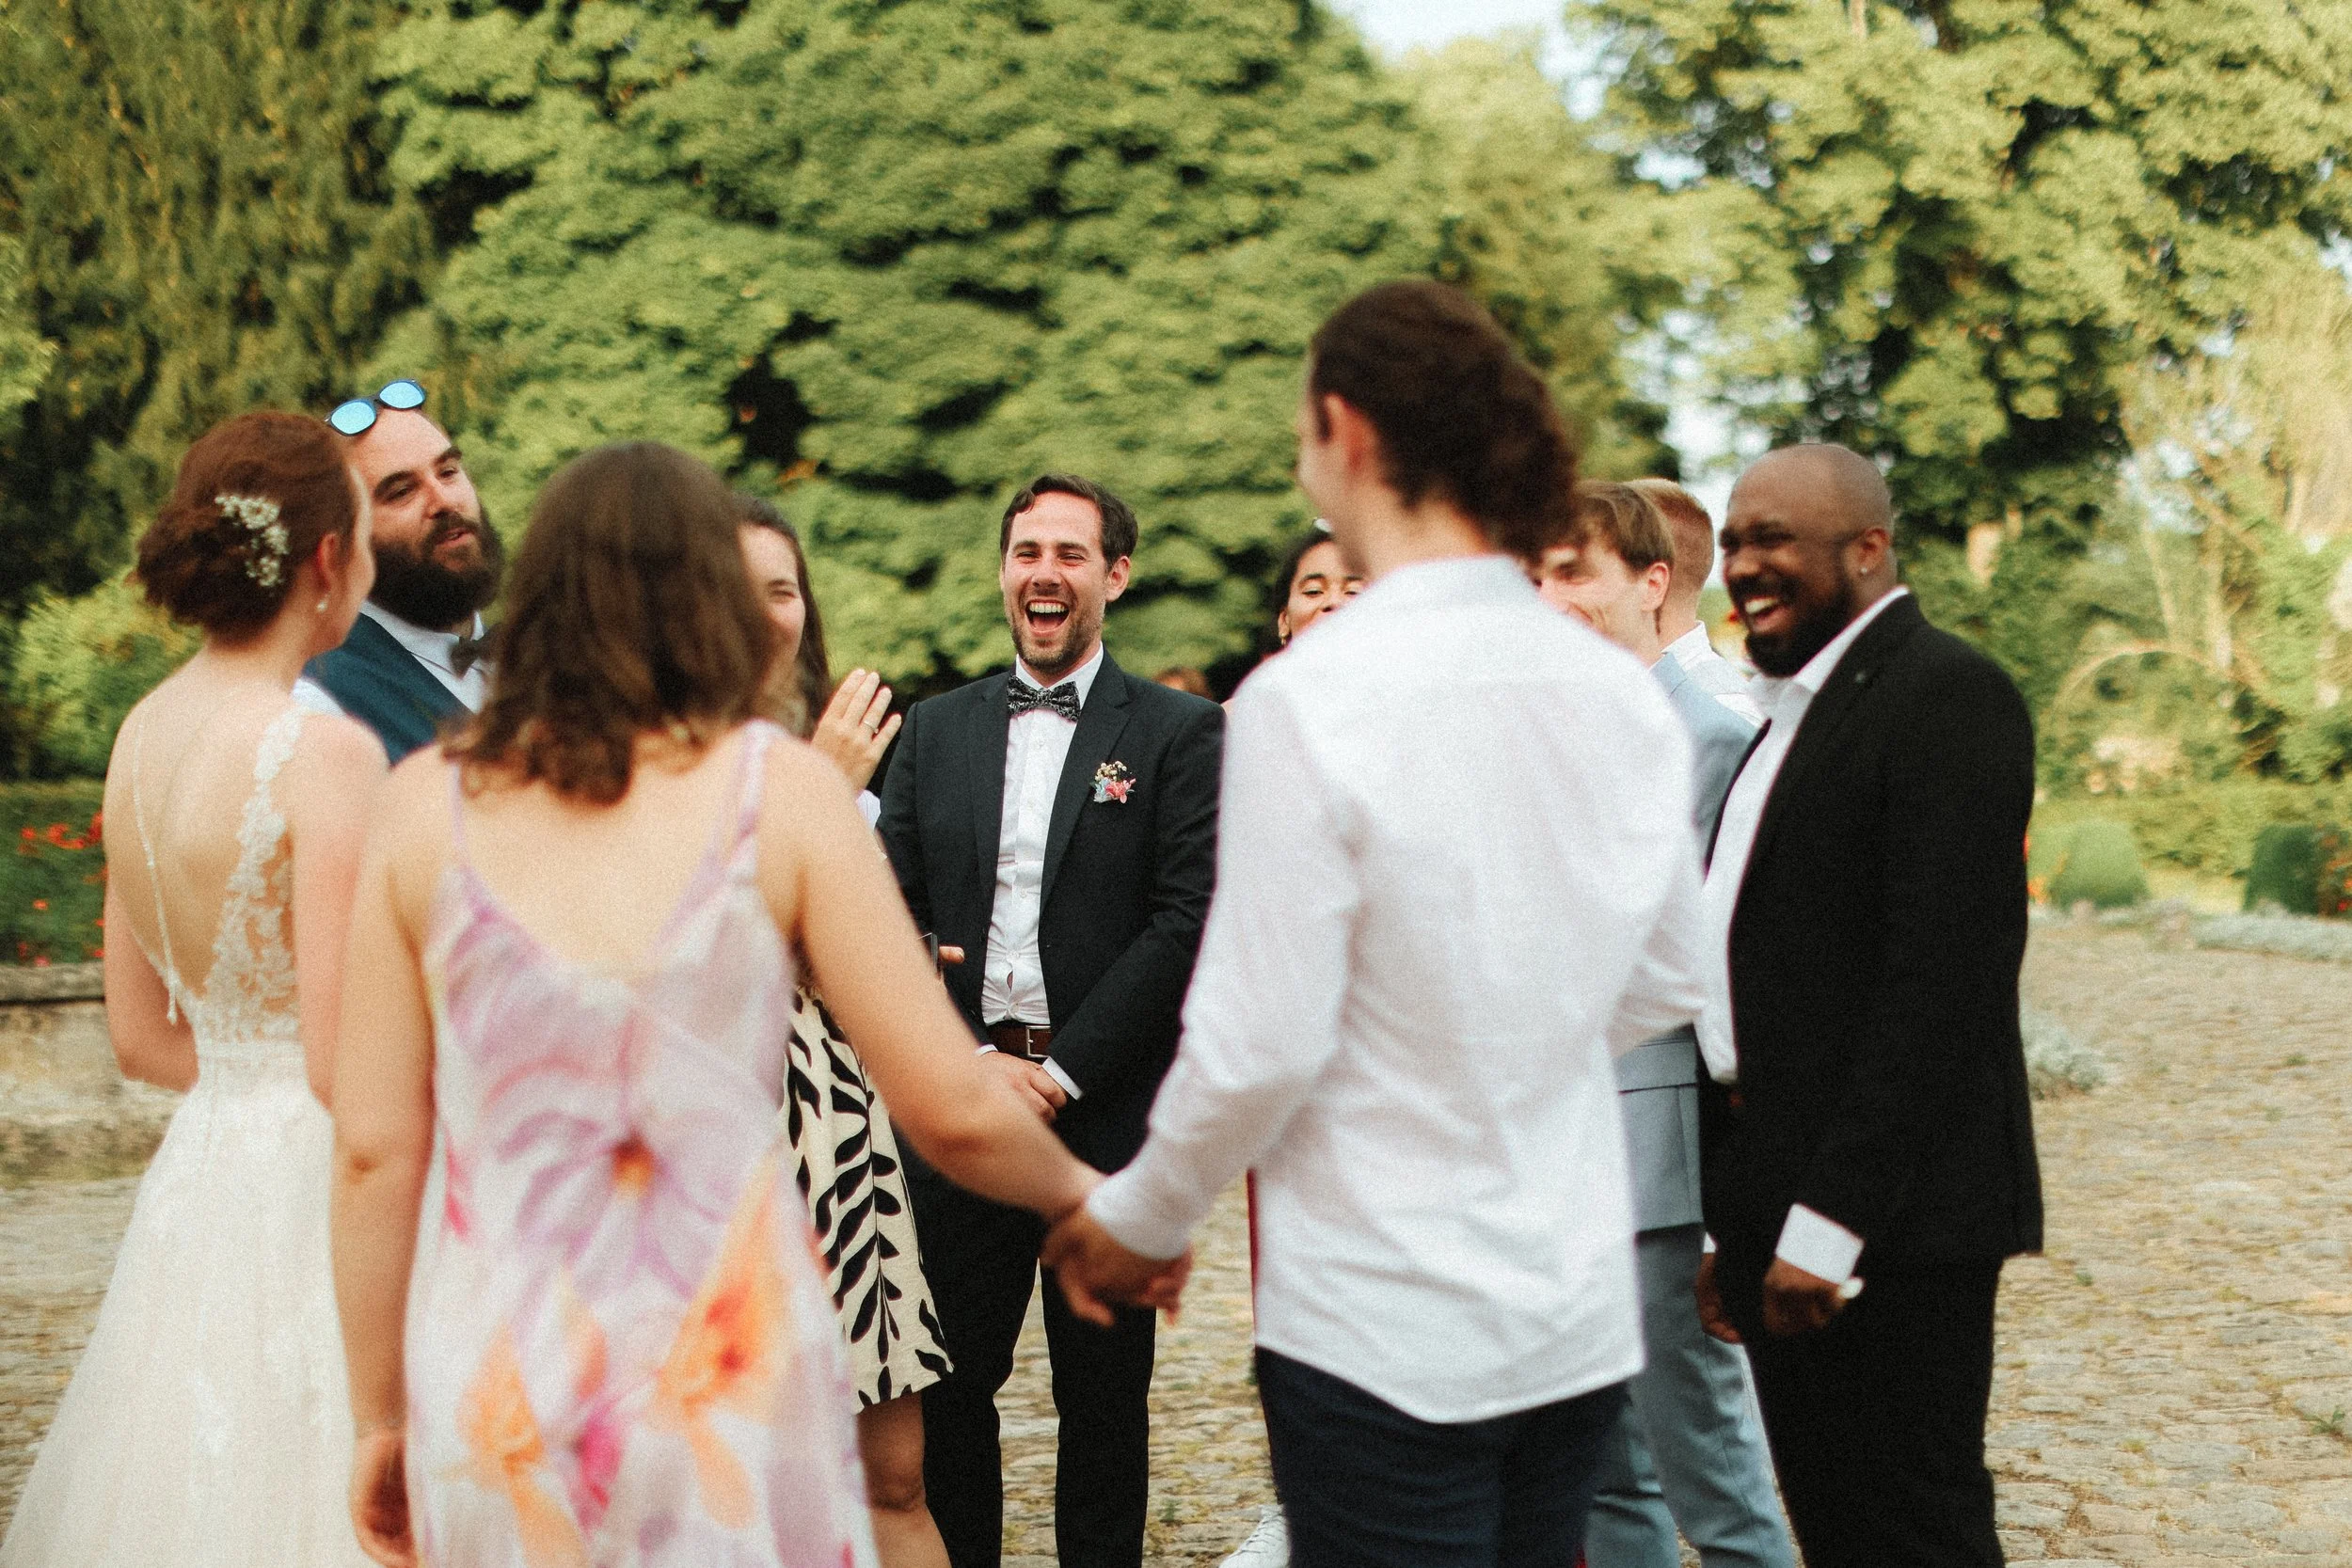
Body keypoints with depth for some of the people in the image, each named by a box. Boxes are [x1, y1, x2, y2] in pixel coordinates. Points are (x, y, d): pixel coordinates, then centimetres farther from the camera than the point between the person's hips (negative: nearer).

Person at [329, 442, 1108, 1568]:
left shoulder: (425, 801, 1)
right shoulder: (777, 784, -4)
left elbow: (373, 1148, 1)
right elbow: (953, 1110, -5)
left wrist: (379, 1416, 12)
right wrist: (1083, 1196, 14)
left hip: (490, 1382, 2)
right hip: (726, 1369, -2)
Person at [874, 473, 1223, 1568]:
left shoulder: (1180, 734, 0)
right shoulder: (937, 730, 11)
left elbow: (1189, 922, -8)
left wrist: (1059, 1071, -13)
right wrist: (967, 1062, -8)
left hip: (1106, 1110, -3)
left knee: (1104, 1389, 8)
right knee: (948, 1381, 8)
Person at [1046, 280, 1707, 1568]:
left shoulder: (1310, 698, -19)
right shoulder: (1623, 694, 0)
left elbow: (1261, 1046, -17)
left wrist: (1141, 1219, 0)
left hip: (1384, 1329, -6)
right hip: (1584, 1315, 6)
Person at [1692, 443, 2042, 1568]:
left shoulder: (1945, 694, -11)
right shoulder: (1797, 713, 17)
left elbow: (1944, 982, -20)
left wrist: (1828, 1224, -21)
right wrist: (1741, 1226, 15)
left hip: (1884, 1224, -9)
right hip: (1789, 1218, 9)